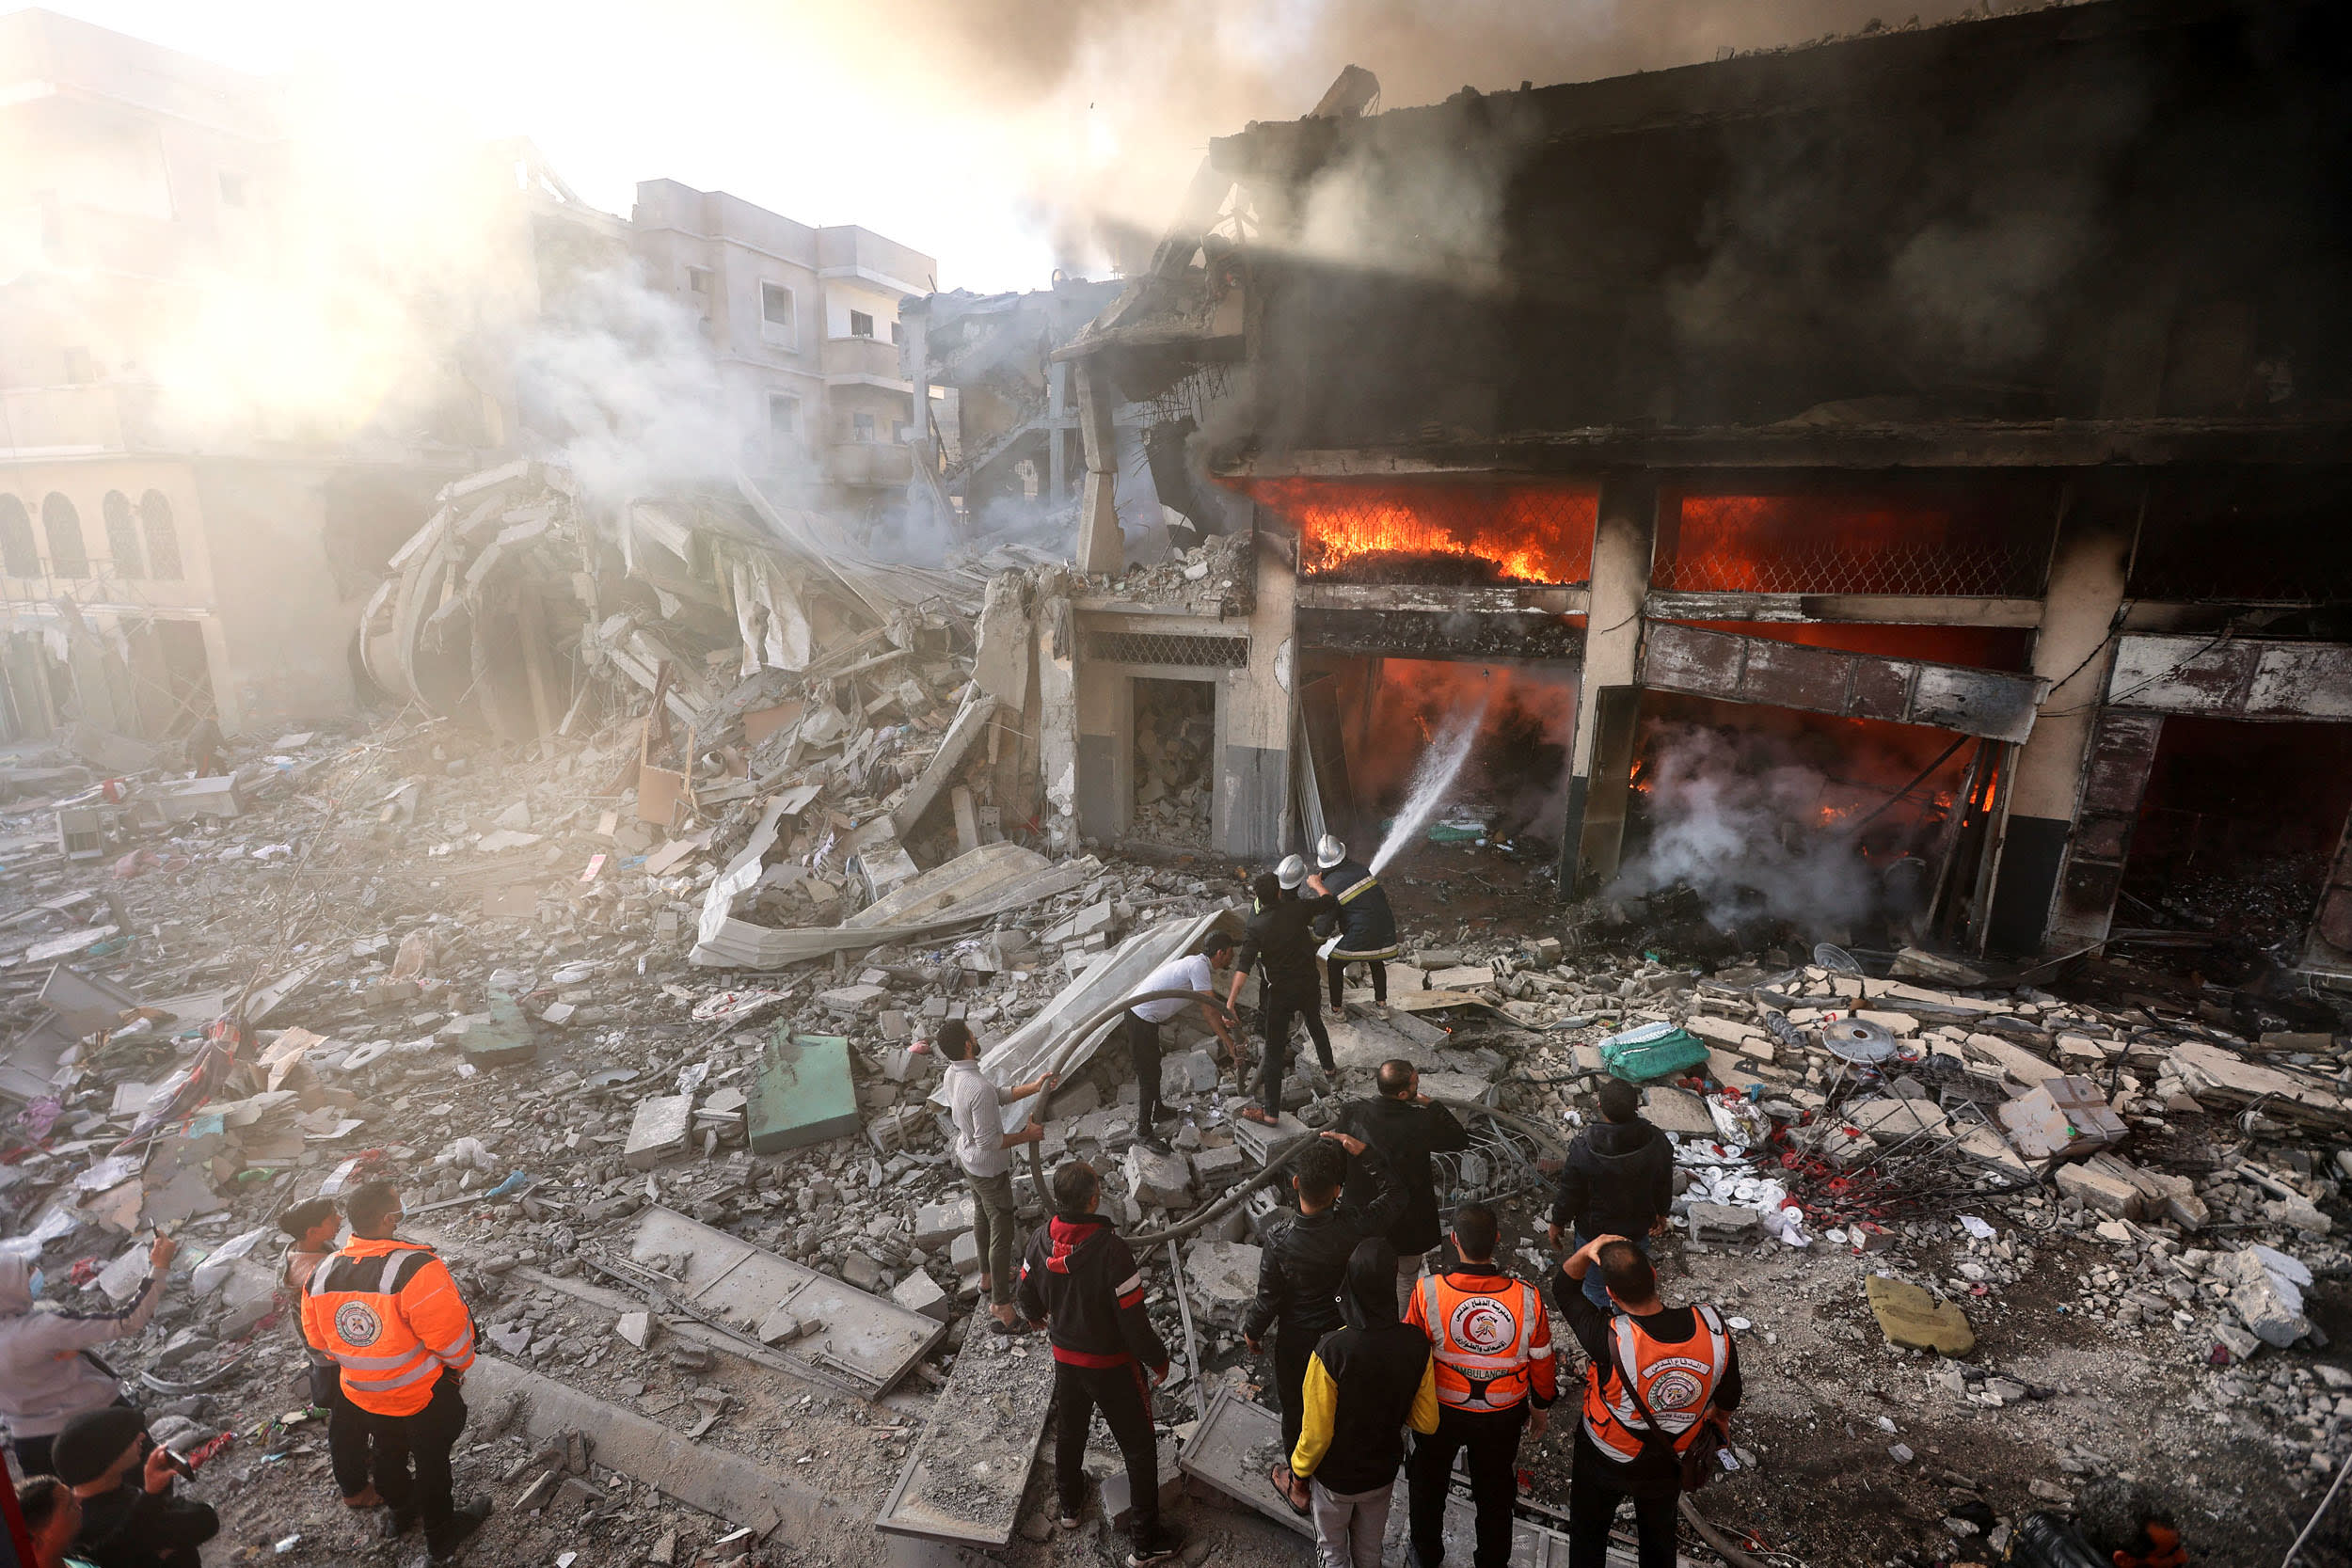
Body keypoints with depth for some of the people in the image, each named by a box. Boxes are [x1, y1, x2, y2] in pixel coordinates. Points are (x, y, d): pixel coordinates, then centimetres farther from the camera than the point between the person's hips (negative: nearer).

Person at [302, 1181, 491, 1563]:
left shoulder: (320, 1275, -14)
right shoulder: (414, 1268, -36)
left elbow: (317, 1337, 3)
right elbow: (449, 1331, -29)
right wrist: (460, 1364, -6)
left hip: (362, 1397, 6)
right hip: (423, 1395, -6)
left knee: (389, 1454, 31)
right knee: (432, 1463, 17)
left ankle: (400, 1513, 55)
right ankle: (443, 1538, 37)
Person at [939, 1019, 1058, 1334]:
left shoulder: (953, 1073, -8)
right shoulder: (979, 1088, -38)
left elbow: (998, 1095, 3)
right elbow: (989, 1141, -32)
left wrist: (1033, 1088, -1)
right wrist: (1027, 1135, -21)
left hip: (968, 1158, 9)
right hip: (990, 1169, -9)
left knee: (982, 1217, 27)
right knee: (1002, 1232, 5)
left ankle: (989, 1275, 47)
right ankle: (1001, 1304, 17)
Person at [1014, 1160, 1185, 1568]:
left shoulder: (1040, 1242, -17)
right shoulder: (1110, 1251, -35)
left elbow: (1028, 1297, 1)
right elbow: (1133, 1321, -27)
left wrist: (1037, 1317, 25)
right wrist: (1159, 1359, -9)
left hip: (1065, 1358, 5)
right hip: (1113, 1365, -5)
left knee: (1069, 1432, 30)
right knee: (1139, 1449, 15)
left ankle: (1069, 1504, 54)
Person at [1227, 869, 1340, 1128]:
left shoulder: (1255, 927, -16)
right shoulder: (1297, 909, -11)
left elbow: (1243, 967, -26)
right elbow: (1332, 903, 4)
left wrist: (1230, 1002, -29)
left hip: (1280, 992, -4)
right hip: (1309, 986, 4)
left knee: (1274, 1051, 3)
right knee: (1315, 1023, 34)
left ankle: (1271, 1112, 6)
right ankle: (1328, 1065, 58)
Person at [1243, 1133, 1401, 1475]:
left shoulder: (1279, 1246, -33)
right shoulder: (1355, 1225, -30)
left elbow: (1268, 1300, -17)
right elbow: (1394, 1195, -11)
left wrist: (1252, 1331, 4)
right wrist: (1364, 1152, -18)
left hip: (1298, 1342, -2)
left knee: (1296, 1412, 23)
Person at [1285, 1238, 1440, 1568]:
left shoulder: (1332, 1351, -36)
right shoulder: (1416, 1345, -24)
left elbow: (1316, 1433, -24)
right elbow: (1427, 1423, -10)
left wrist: (1299, 1477, -5)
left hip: (1334, 1478, -3)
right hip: (1383, 1471, 3)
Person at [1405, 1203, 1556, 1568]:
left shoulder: (1428, 1292, -30)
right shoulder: (1527, 1298, -26)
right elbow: (1541, 1362, -10)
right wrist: (1541, 1406, 11)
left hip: (1439, 1411, -1)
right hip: (1503, 1415, 1)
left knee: (1428, 1483, 28)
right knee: (1495, 1494, 28)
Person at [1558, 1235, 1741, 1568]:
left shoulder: (1611, 1340, -41)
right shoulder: (1713, 1328, -30)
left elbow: (1565, 1288, -22)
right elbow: (1728, 1398, -8)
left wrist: (1586, 1251, -25)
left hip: (1604, 1465, -3)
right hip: (1669, 1464, 3)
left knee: (1588, 1533, 26)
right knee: (1659, 1531, 34)